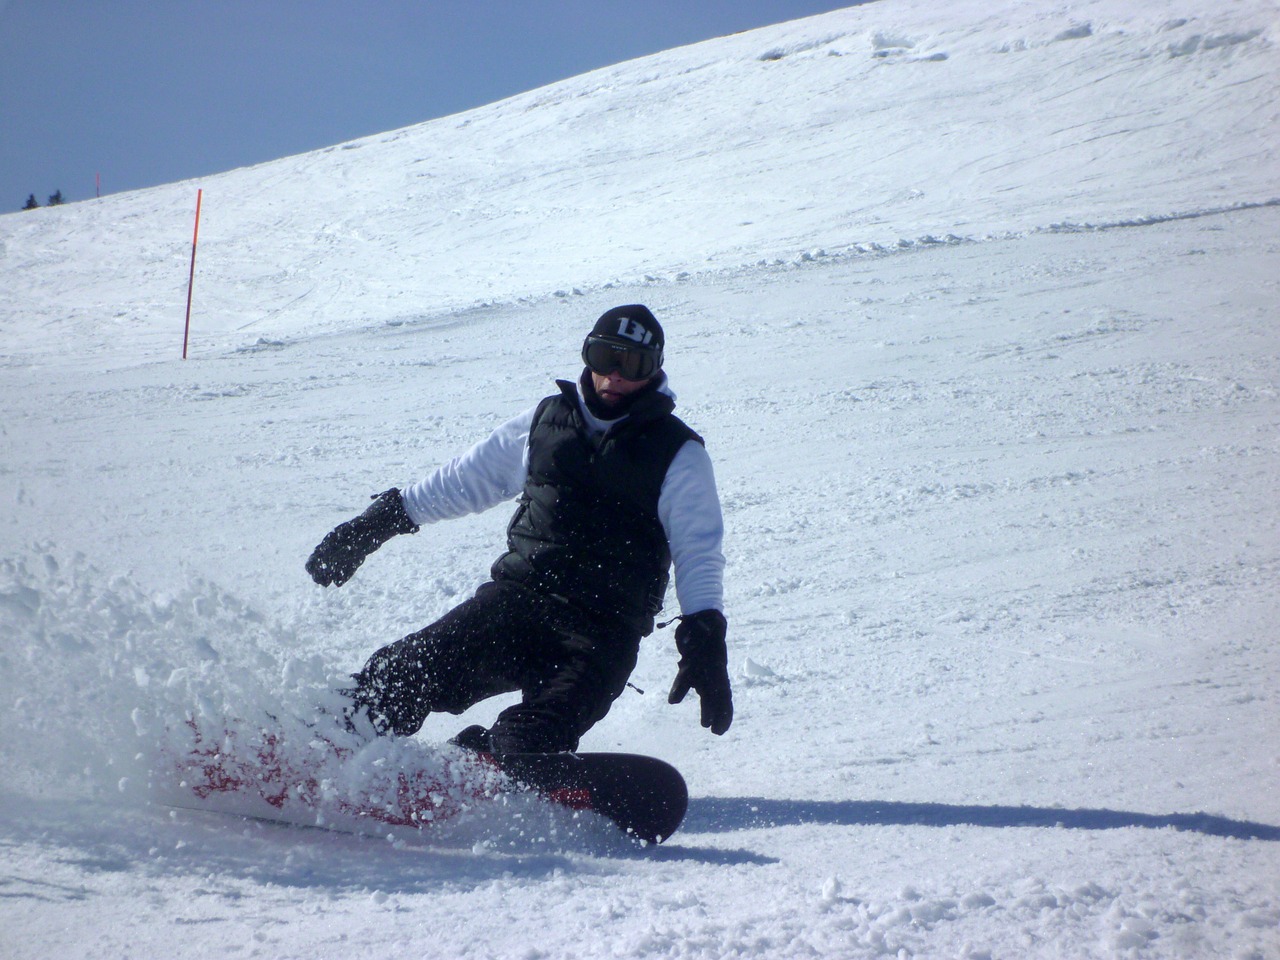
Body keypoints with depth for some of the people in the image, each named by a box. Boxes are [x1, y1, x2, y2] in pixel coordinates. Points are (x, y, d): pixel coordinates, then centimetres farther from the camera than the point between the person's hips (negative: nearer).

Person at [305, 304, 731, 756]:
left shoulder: (678, 455, 4)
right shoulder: (547, 418, 15)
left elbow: (698, 551, 0)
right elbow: (467, 479, 25)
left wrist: (704, 634, -17)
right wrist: (382, 519, 26)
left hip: (601, 631, -3)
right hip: (517, 595, 3)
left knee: (533, 742, -30)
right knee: (401, 677, -19)